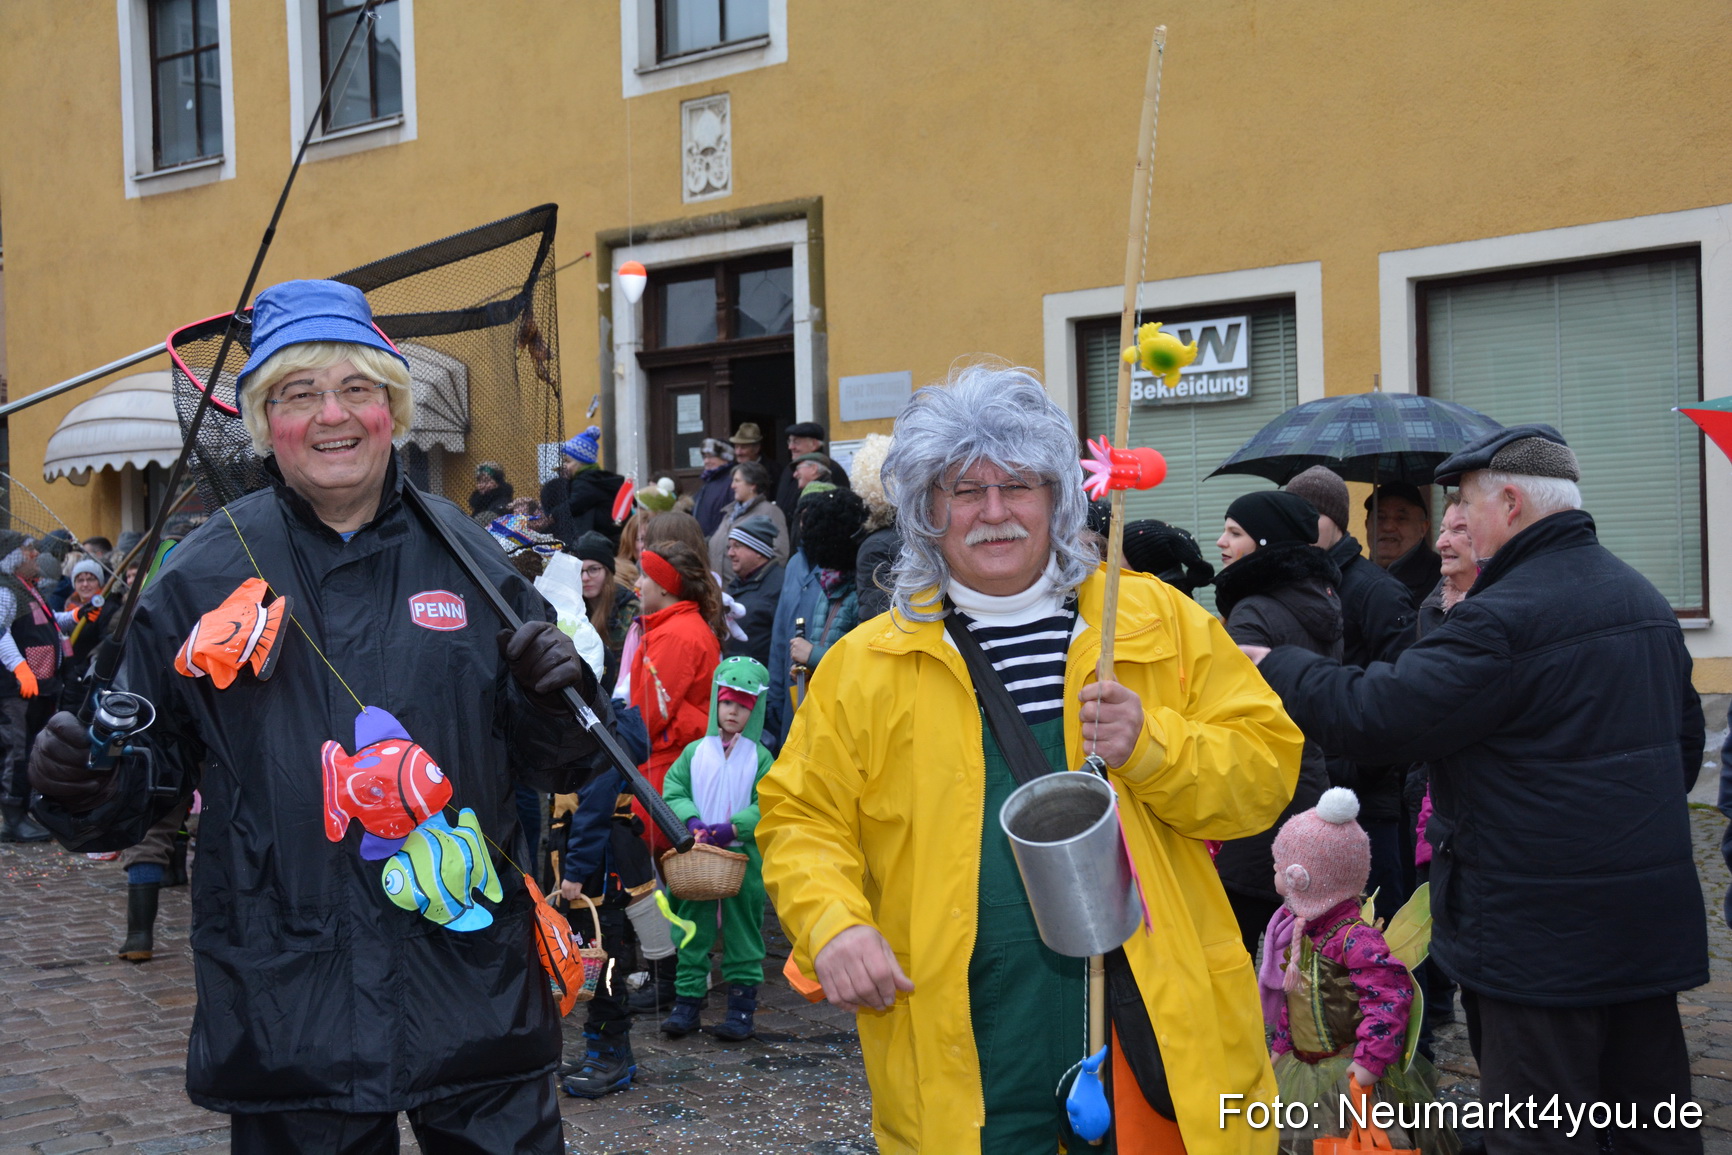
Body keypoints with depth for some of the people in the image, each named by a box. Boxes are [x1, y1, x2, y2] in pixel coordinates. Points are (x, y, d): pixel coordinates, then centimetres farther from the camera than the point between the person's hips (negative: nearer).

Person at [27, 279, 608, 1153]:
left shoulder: (468, 559, 3)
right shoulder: (201, 576, 1)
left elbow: (551, 768, 9)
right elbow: (149, 767, 8)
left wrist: (559, 699, -11)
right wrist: (82, 786, -13)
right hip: (288, 1010, -1)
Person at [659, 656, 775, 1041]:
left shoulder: (760, 757, -1)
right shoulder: (695, 752, 5)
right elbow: (673, 790, 1)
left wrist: (733, 827, -21)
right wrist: (691, 820, -16)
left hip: (743, 856, -2)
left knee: (742, 931, 4)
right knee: (692, 929, 5)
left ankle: (742, 1005, 11)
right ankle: (687, 1001, 12)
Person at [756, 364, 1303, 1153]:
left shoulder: (1160, 622, 5)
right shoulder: (864, 666, 5)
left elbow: (1265, 771, 2)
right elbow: (803, 818, 7)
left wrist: (1151, 743, -15)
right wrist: (832, 924, -11)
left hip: (1155, 1033, 1)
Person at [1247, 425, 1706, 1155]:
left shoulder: (1503, 618, -19)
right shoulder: (1644, 599, 11)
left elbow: (1376, 715, -20)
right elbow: (1685, 738, 21)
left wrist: (1275, 668, -6)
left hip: (1543, 931, -9)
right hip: (1653, 921, 9)